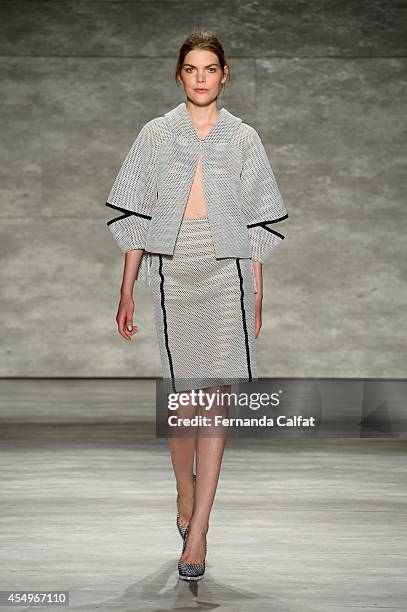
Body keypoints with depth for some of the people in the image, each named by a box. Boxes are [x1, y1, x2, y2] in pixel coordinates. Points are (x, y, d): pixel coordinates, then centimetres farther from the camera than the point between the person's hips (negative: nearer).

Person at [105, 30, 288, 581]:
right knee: (182, 395, 9)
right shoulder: (157, 134, 6)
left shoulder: (243, 138, 5)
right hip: (172, 271, 1)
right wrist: (126, 291, 2)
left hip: (227, 272, -1)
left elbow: (257, 224, 7)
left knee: (213, 398, -8)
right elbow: (135, 216, 6)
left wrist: (257, 298, 6)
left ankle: (197, 531, -7)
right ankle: (185, 493, 33)